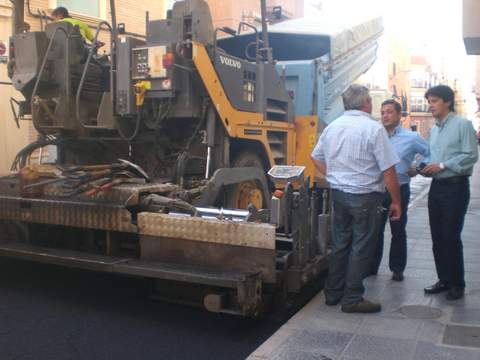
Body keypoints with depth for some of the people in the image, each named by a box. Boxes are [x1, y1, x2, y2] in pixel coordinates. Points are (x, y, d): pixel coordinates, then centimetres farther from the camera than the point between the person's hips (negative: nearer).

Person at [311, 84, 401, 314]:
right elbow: (388, 171, -14)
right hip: (364, 196, -6)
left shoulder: (332, 127, 6)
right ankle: (352, 299, 10)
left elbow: (316, 157, 18)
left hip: (338, 193, 6)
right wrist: (396, 202, -5)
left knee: (339, 244, 16)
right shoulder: (373, 128, -14)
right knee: (361, 247, 4)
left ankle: (332, 293, 25)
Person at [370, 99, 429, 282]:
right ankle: (372, 266, 22)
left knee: (398, 231, 10)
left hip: (399, 190, -2)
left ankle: (397, 269, 21)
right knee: (375, 230, 10)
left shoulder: (411, 138, -5)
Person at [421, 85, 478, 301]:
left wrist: (442, 165, -19)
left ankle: (458, 284, 9)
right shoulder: (433, 130, 14)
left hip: (456, 186, -7)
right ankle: (444, 279, 22)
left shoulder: (462, 125, -9)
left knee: (451, 237, -5)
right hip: (436, 186, 8)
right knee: (437, 237, 10)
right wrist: (424, 167, -2)